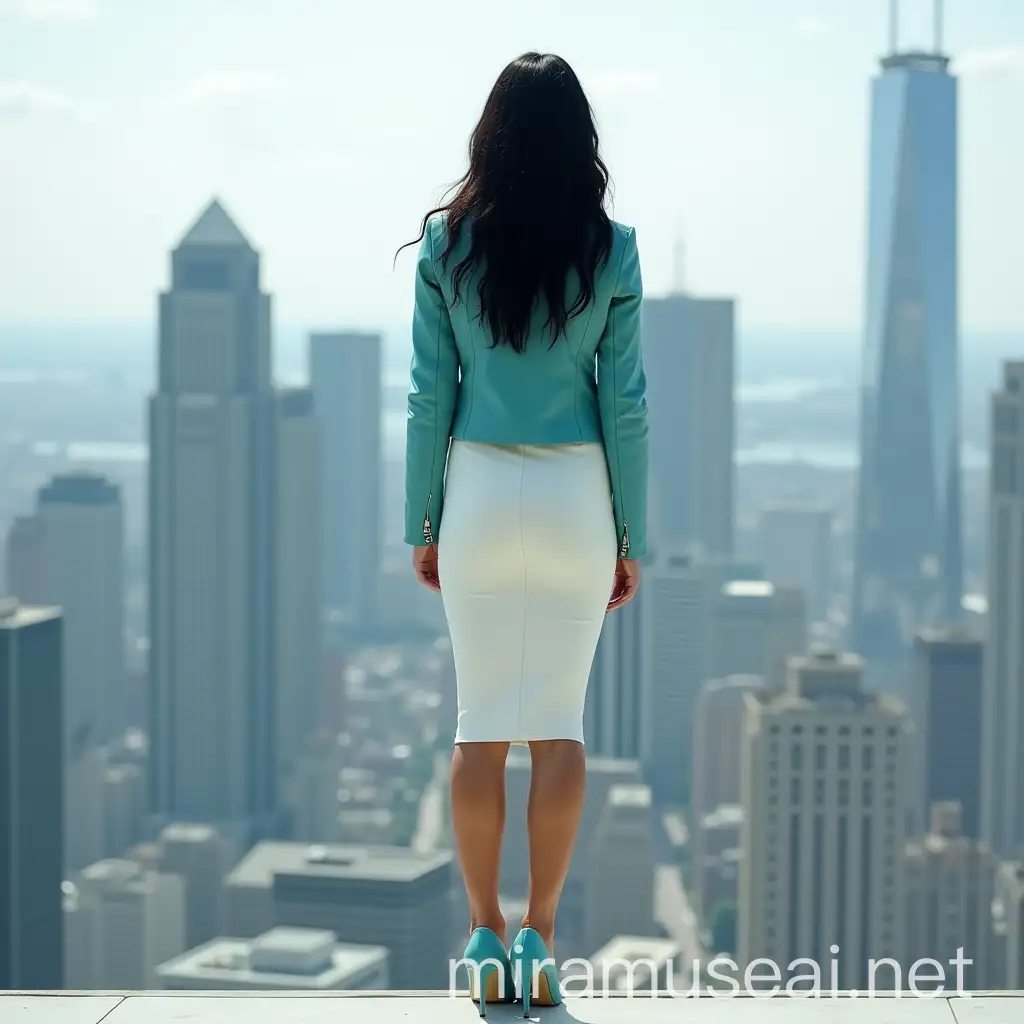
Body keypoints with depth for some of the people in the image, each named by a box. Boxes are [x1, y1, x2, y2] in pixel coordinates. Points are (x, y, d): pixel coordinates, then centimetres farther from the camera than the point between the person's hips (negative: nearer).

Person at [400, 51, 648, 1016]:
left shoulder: (447, 242, -3)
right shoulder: (610, 250, -4)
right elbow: (625, 404, -3)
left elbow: (430, 394, -2)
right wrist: (631, 537, 5)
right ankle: (540, 936, 6)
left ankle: (486, 937, 9)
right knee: (559, 725, 5)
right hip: (576, 497, 0)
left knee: (480, 721, 6)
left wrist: (423, 521, 6)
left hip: (478, 489, 0)